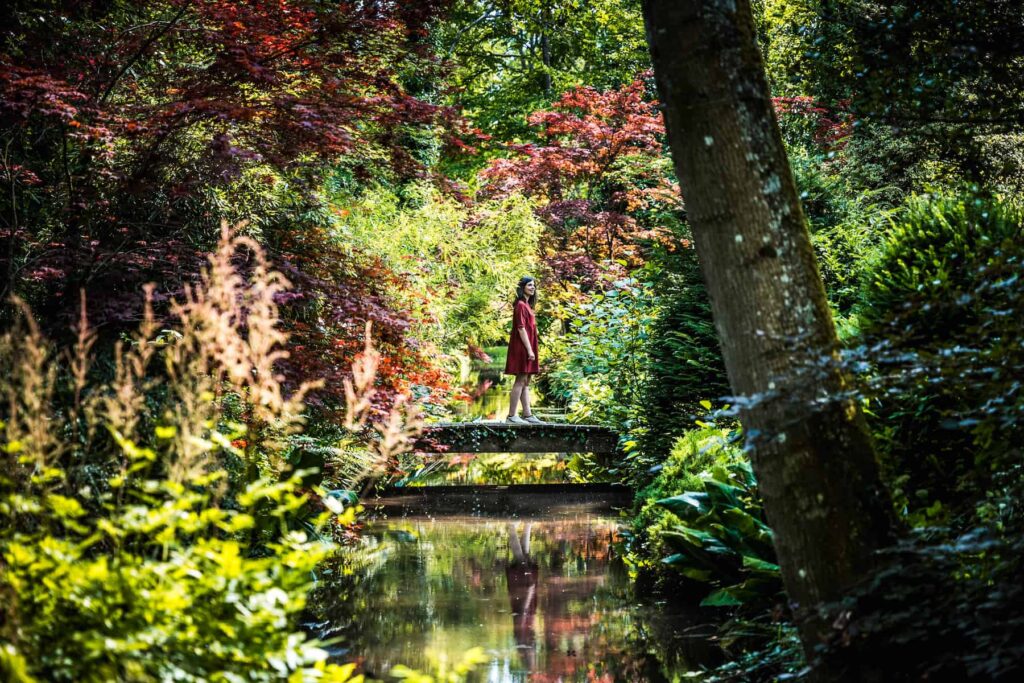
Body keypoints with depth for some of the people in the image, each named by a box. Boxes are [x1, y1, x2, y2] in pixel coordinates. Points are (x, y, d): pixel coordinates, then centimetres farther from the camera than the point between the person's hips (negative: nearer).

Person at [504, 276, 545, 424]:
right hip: (521, 347, -10)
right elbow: (521, 328, -18)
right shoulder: (521, 305, -11)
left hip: (527, 347, 10)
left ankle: (527, 415, 9)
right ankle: (511, 416, -10)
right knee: (521, 381, -10)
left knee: (526, 382, 8)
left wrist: (531, 349, 16)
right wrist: (529, 350, -20)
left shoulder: (527, 305, 18)